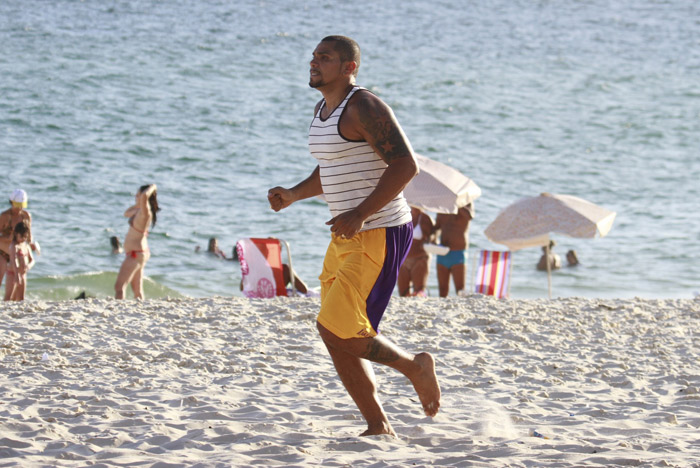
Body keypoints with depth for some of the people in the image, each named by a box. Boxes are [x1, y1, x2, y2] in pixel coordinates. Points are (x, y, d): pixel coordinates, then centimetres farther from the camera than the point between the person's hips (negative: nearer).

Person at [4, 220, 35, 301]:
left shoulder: (26, 246, 11)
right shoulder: (14, 246, -13)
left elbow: (32, 260, 12)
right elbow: (14, 260, -24)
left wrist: (29, 265, -14)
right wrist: (17, 275, -35)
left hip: (23, 273, 8)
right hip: (13, 273, -8)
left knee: (20, 299, 10)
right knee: (9, 297, -9)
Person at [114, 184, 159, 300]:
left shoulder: (145, 212, -20)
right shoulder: (140, 211, 9)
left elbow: (145, 196, -41)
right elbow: (126, 213, 28)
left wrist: (152, 187, -21)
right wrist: (137, 205, 14)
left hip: (135, 254, -10)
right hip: (140, 252, 10)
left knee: (119, 286, -13)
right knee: (137, 290, 16)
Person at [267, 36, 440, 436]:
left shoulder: (363, 107, -14)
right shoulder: (324, 110, 15)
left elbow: (405, 165, -21)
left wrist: (359, 214, -26)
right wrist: (293, 196, 11)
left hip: (380, 235, -10)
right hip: (348, 238, 10)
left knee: (336, 329, -15)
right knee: (337, 338, 7)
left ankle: (415, 366, 6)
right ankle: (379, 427, 15)